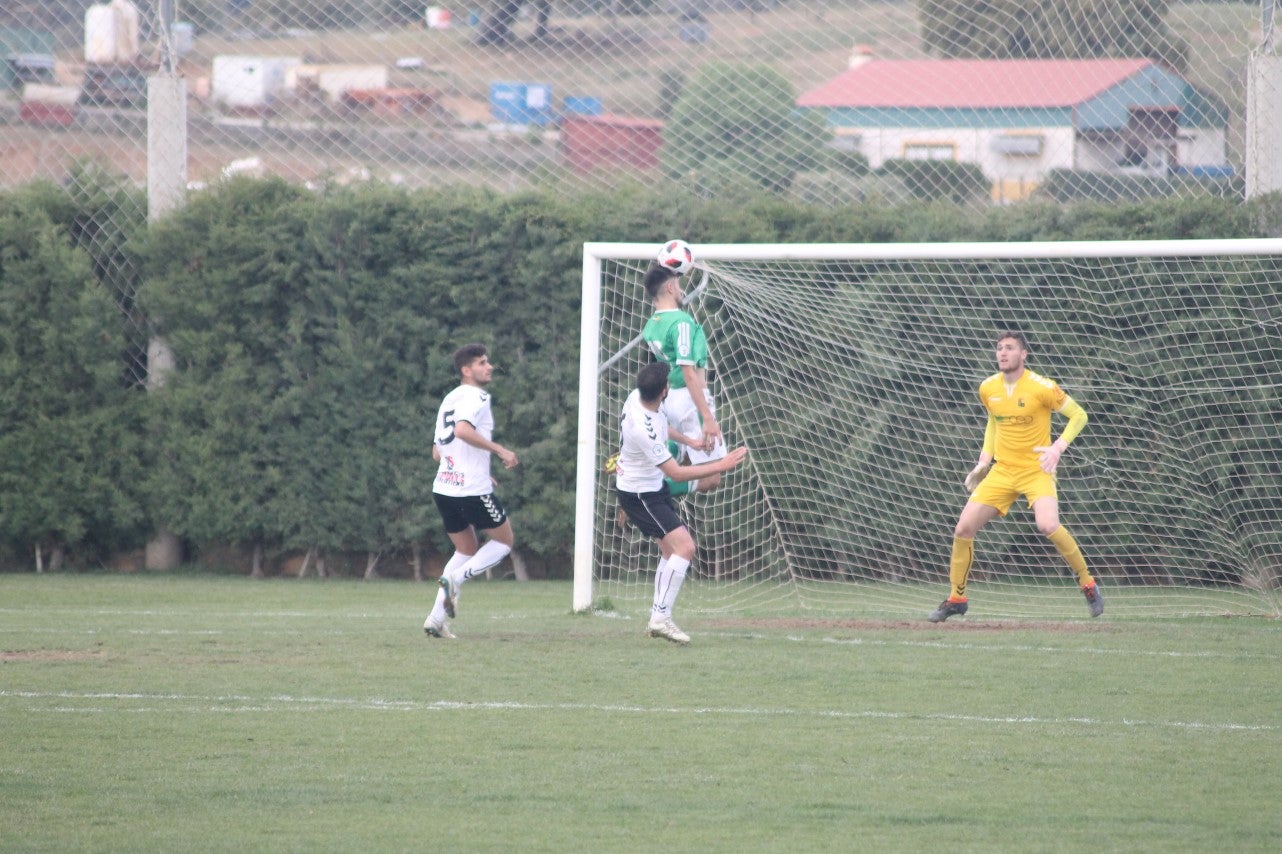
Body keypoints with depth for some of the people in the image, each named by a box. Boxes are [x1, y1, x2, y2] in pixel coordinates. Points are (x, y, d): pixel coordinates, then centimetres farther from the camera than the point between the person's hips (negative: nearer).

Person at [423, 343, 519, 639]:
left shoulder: (449, 399, 19)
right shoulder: (475, 397, -9)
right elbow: (463, 429, -29)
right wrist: (499, 450, -24)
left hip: (444, 488, 8)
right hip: (472, 490, -8)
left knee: (467, 550, 21)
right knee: (504, 540, 10)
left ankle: (436, 618, 11)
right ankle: (455, 579, -9)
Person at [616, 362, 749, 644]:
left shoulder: (637, 397, -9)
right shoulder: (643, 431, -36)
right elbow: (676, 473, -30)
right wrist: (722, 465, -29)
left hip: (654, 486, 10)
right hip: (640, 495, -10)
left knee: (671, 550, 18)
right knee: (684, 546, -19)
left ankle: (657, 619, 22)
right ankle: (661, 618, -20)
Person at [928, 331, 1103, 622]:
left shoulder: (1041, 387, -14)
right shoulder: (988, 389, 2)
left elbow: (1079, 415, -6)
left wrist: (1058, 448, -18)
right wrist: (984, 461, 13)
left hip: (1037, 470, -5)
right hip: (1002, 471, 5)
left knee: (1048, 526, -29)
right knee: (964, 528, -3)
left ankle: (1088, 585, -8)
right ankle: (956, 598, 15)